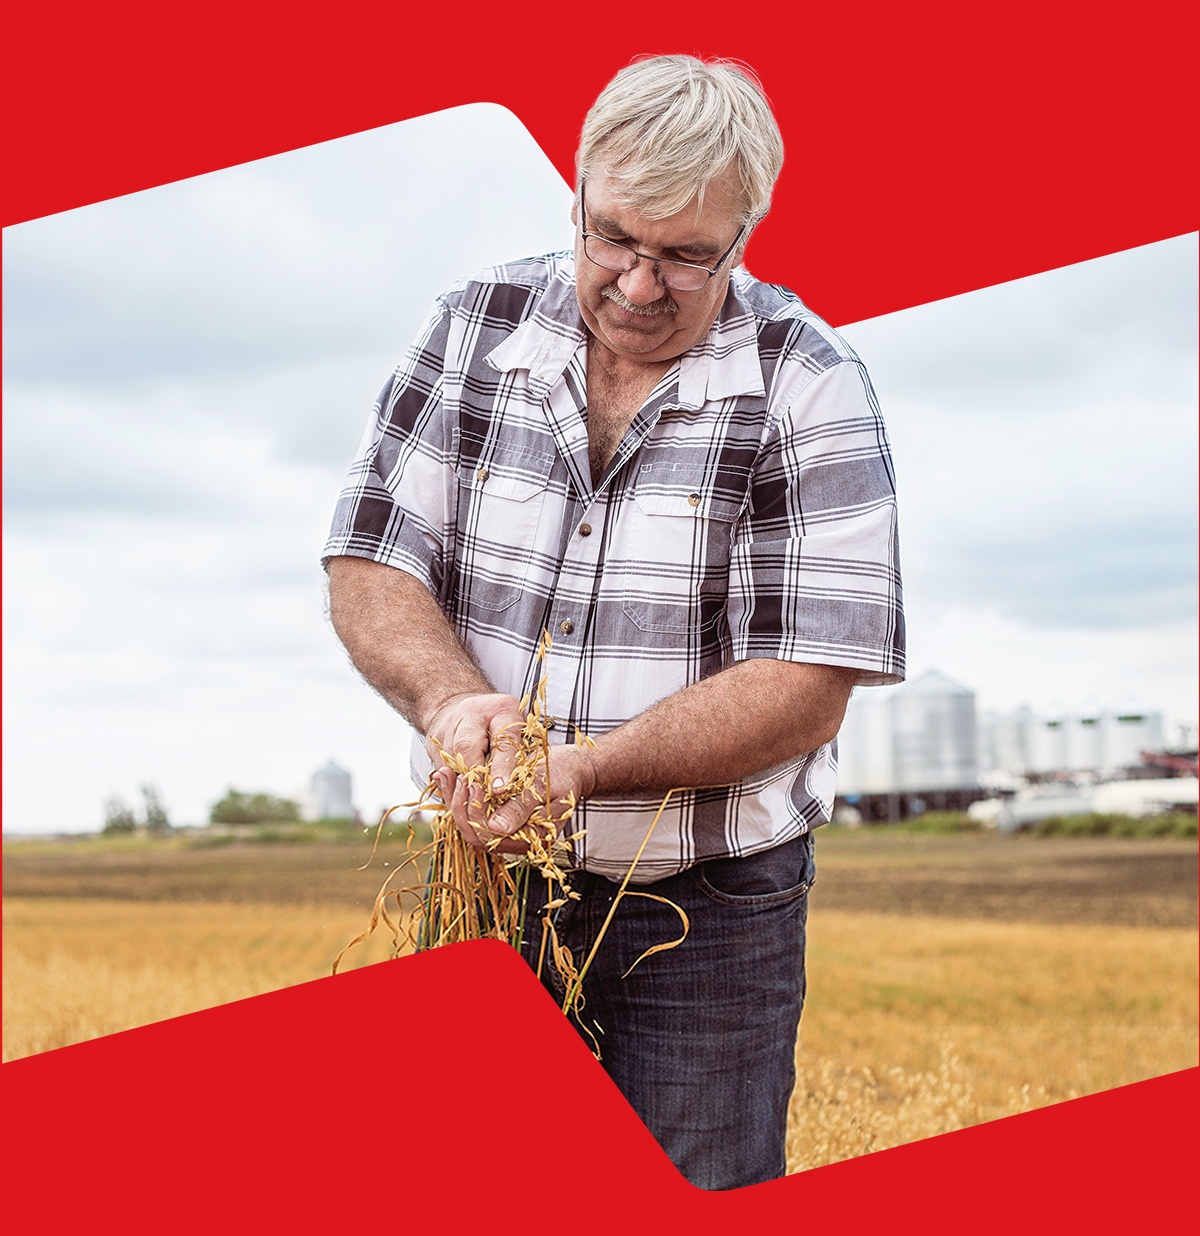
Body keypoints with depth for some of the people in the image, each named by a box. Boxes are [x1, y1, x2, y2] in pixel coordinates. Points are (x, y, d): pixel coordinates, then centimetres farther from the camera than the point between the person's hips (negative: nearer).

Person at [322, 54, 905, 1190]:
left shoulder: (807, 389, -11)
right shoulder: (474, 329, -1)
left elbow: (808, 688, -16)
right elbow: (369, 568, -1)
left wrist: (581, 768, -25)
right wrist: (455, 699, -22)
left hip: (708, 918, -3)